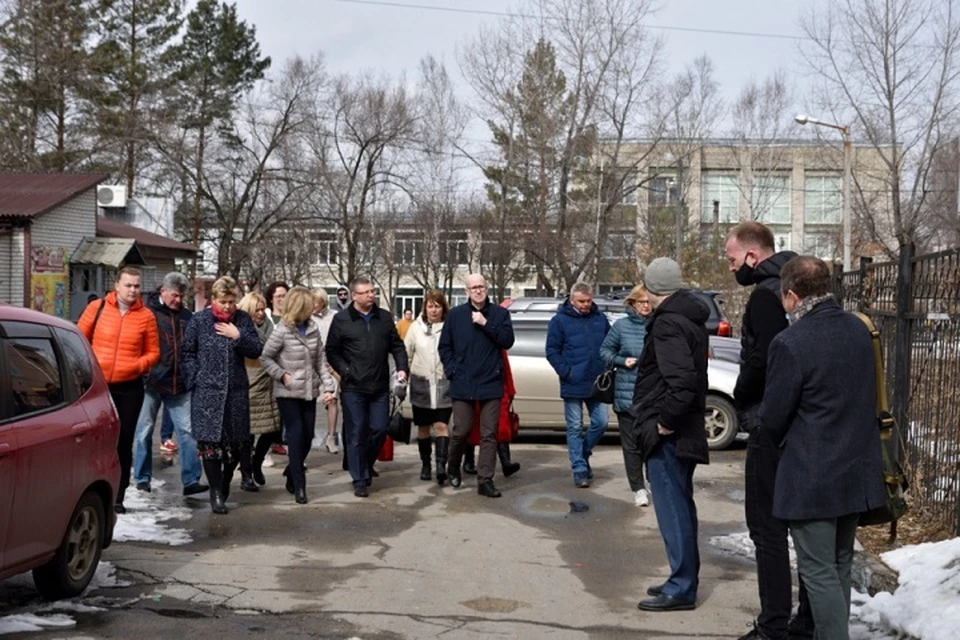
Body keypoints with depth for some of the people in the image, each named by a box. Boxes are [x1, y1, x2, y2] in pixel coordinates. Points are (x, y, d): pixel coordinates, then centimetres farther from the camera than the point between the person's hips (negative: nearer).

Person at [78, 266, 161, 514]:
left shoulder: (146, 316, -1)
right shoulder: (97, 307, -2)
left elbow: (153, 352, 5)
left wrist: (137, 365, -13)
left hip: (129, 388, 0)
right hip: (96, 385, 0)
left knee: (123, 442, 6)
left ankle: (118, 496, 15)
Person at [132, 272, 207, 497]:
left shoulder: (186, 316, 10)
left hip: (179, 384, 4)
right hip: (151, 382, -3)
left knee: (188, 431, 1)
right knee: (144, 431, 6)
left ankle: (191, 480, 4)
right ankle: (142, 479, 18)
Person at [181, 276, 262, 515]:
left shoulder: (242, 320, 6)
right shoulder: (199, 320, 1)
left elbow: (256, 351, 3)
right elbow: (188, 353, 5)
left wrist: (238, 337, -12)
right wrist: (197, 378, -5)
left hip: (236, 390, 3)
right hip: (207, 391, -2)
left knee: (236, 441, 7)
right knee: (210, 441, -7)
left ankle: (225, 484, 29)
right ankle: (216, 493, 0)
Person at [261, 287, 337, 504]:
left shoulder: (313, 329, 3)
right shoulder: (282, 331, -11)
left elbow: (321, 360, 5)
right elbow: (265, 357, -3)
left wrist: (328, 386, -2)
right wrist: (282, 375, -13)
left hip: (309, 391, 5)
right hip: (288, 393, -5)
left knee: (308, 436, 9)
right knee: (296, 435, -6)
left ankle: (292, 472, 31)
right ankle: (299, 485, 2)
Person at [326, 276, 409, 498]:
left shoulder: (384, 317, 9)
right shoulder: (341, 319, -2)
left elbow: (397, 346, 13)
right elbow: (332, 351, 1)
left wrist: (402, 368, -1)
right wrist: (346, 371, -9)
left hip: (380, 387, 3)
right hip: (353, 388, -3)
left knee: (379, 430, 4)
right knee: (356, 434, 1)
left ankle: (366, 466, 30)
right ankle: (360, 480, 12)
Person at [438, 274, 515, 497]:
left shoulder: (500, 313, 5)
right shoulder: (455, 314, 5)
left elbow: (507, 341, -6)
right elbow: (444, 346, 7)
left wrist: (485, 324, -14)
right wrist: (452, 370, -3)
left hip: (491, 384, 0)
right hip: (462, 384, 0)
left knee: (489, 434, 1)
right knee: (460, 431, 4)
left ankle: (485, 480, 6)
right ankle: (453, 468, 29)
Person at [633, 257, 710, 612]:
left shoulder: (668, 323, -19)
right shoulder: (689, 317, 13)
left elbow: (681, 381, -30)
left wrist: (665, 420, -20)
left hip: (668, 434, -10)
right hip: (683, 430, 10)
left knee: (672, 508, -3)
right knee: (680, 507, 17)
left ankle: (681, 589, 4)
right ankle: (683, 580, 28)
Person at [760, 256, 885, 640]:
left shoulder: (790, 343, -20)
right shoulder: (859, 330, 3)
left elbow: (773, 417, -13)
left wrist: (780, 442, 8)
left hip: (811, 475, -8)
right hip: (858, 470, 8)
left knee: (819, 573, 1)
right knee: (839, 567, 19)